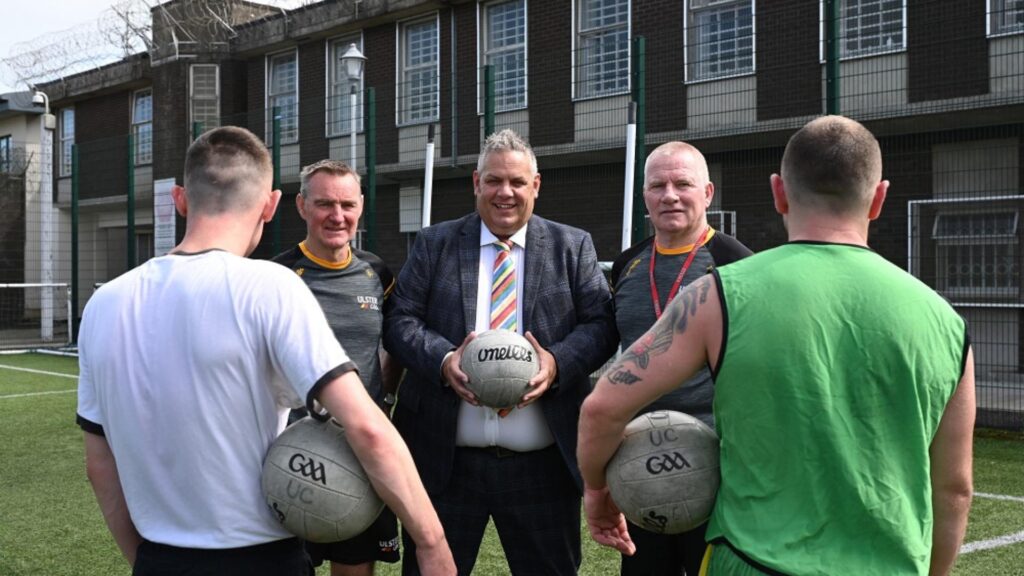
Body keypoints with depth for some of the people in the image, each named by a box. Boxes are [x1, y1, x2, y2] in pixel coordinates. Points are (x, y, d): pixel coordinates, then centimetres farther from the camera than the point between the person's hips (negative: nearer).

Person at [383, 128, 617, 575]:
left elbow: (601, 325, 1)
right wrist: (442, 358, -18)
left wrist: (558, 362, -18)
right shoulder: (433, 245, 7)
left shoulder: (573, 247, 7)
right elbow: (399, 321, 2)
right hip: (445, 462, 0)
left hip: (543, 465, 0)